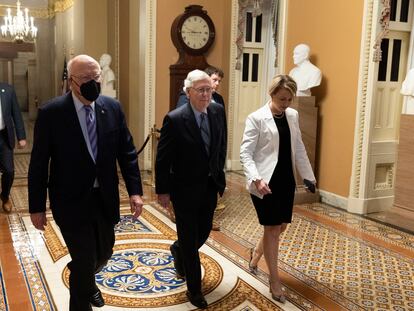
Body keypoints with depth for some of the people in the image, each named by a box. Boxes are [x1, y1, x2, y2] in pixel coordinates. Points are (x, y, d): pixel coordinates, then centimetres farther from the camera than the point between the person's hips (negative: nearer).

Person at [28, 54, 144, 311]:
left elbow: (127, 152, 2)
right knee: (85, 259, 3)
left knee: (104, 252, 20)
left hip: (105, 197, 4)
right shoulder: (51, 112, -12)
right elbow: (39, 163, -8)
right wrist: (37, 206, -6)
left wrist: (135, 191, -5)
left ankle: (85, 281, 54)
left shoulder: (113, 107, -2)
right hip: (71, 200, -4)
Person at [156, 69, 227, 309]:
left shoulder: (218, 111, -4)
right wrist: (163, 191, -8)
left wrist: (219, 172, 14)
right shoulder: (175, 119, -19)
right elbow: (163, 159, -12)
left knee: (204, 231, 18)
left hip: (210, 186, 5)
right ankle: (194, 289, 24)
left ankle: (179, 250, 53)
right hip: (185, 188, -5)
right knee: (189, 238, 6)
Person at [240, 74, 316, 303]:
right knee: (272, 228, 0)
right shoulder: (256, 118, -11)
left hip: (286, 180, 6)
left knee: (280, 226, 14)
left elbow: (298, 148, 13)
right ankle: (275, 281, 14)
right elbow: (245, 152, -14)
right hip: (265, 182, -6)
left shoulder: (293, 115, 7)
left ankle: (256, 254, 43)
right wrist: (256, 179, -27)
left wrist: (309, 176, 11)